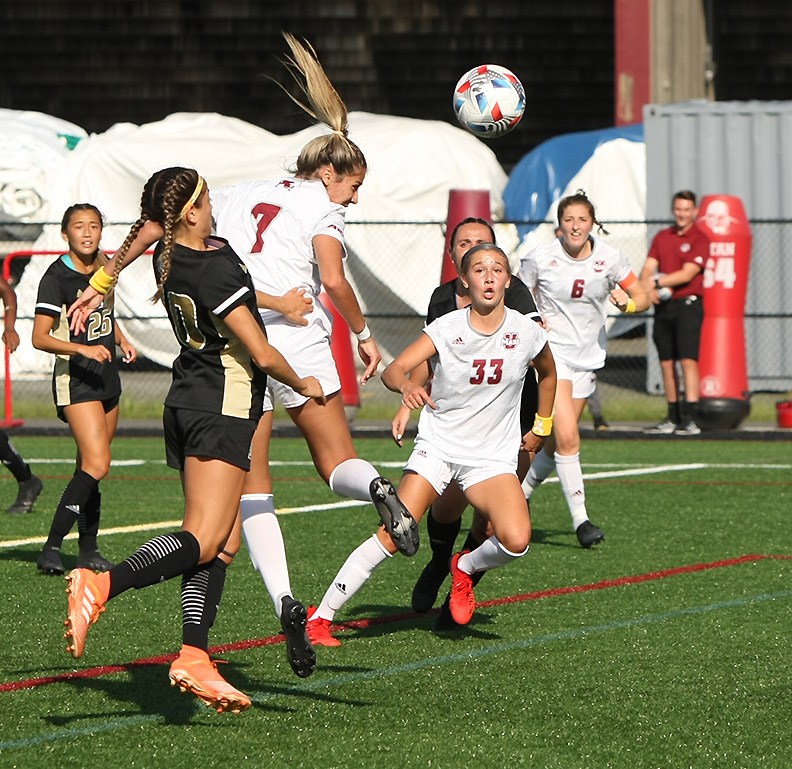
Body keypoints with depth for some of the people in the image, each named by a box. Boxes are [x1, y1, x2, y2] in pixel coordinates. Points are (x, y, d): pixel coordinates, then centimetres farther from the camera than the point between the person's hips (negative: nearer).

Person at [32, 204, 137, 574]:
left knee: (90, 467, 8)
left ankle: (89, 550, 13)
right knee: (96, 464, -18)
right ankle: (51, 548, -16)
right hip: (75, 380, -7)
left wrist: (122, 340, 11)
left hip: (107, 377, 7)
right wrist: (83, 349, -29)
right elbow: (40, 337, -17)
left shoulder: (103, 266, 9)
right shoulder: (56, 277, -13)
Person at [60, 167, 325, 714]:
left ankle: (194, 658, 1)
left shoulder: (168, 256, 7)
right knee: (203, 541, -14)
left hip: (185, 403, 9)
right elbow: (262, 354, -15)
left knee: (225, 540, 8)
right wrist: (303, 385, 1)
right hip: (223, 408, -9)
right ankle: (102, 587, -29)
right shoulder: (216, 270, -19)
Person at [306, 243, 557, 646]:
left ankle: (465, 567, 10)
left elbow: (547, 373, 20)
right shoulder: (446, 328, -10)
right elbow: (393, 369, -22)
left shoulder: (527, 332, -4)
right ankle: (319, 619, -6)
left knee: (516, 540, -24)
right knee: (392, 536, -16)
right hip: (438, 446, -1)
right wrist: (407, 385, -44)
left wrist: (541, 427, 22)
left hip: (493, 458, 2)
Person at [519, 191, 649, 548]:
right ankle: (580, 519, -13)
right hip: (551, 353, -4)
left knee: (556, 444, 8)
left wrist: (627, 303, -20)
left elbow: (643, 298, 3)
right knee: (567, 437, -18)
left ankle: (518, 495, 32)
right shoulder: (540, 258, -9)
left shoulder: (609, 257, -4)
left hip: (587, 356, 4)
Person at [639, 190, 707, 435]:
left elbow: (687, 274, -13)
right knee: (666, 362, 7)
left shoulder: (699, 239, -3)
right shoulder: (662, 237, 15)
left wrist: (657, 282, -14)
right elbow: (648, 268, 6)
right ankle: (673, 418, 14)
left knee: (688, 360, -13)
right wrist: (647, 289, -14)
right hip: (663, 306, 6)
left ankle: (690, 419, -18)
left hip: (687, 304, -6)